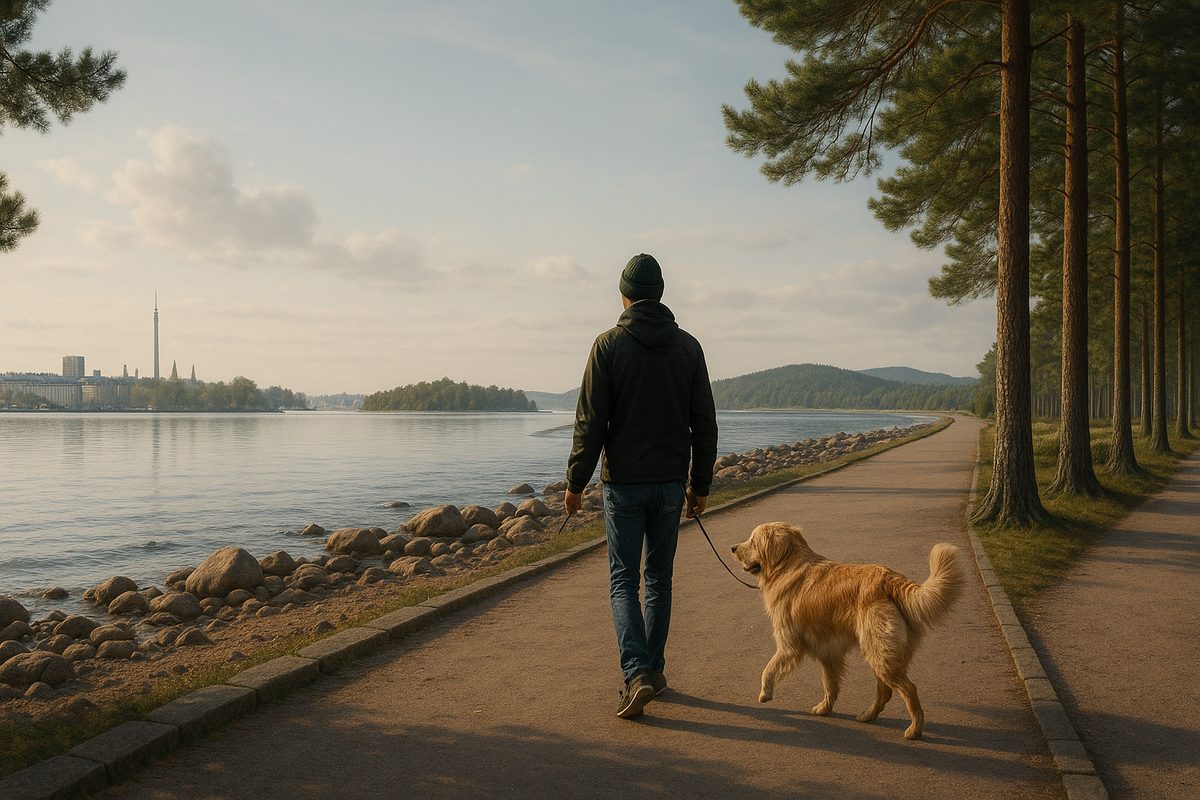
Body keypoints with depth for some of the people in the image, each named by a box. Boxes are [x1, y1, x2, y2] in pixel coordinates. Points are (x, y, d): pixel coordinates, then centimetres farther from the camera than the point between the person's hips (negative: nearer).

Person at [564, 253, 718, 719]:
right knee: (659, 579, 15)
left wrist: (576, 482, -1)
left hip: (623, 483, -3)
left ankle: (637, 674, -10)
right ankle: (654, 670, 24)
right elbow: (704, 423, 3)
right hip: (671, 483, 3)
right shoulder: (688, 346, 2)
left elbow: (590, 422, -10)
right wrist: (700, 485, 11)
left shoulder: (609, 346, -8)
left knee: (624, 581, 4)